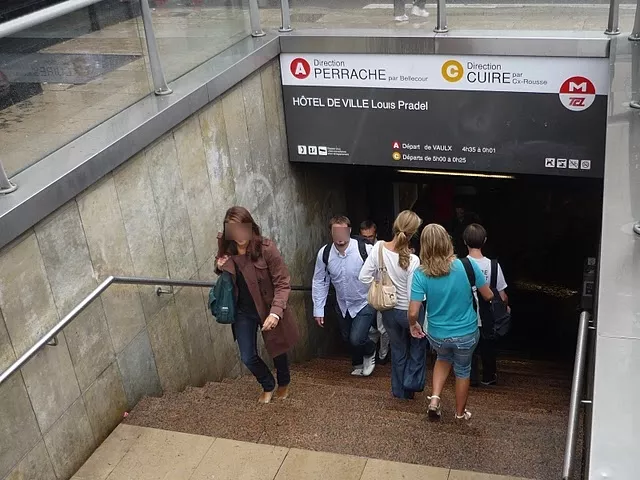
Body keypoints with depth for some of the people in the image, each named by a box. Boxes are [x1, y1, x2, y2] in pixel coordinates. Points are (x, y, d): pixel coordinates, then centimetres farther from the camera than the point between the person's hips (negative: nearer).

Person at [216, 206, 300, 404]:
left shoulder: (266, 248, -24)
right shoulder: (225, 248, -10)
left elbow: (282, 284, -21)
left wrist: (275, 312, -33)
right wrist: (220, 267, -15)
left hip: (268, 309, -3)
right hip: (242, 311, 3)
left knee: (277, 350, 17)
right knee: (248, 357, 8)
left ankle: (283, 384, 49)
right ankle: (268, 386, 39)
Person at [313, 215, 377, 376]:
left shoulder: (366, 250, -28)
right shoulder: (324, 253, -16)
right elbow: (319, 282, -5)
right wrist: (318, 309, -4)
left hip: (365, 303, -4)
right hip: (343, 305, 5)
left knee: (356, 339, -14)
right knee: (347, 338, 21)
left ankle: (370, 350, 24)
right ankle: (358, 364, 53)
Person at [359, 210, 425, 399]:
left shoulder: (379, 247, -17)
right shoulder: (412, 260, -27)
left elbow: (364, 277, -11)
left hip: (388, 311, 4)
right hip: (408, 311, -4)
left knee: (398, 350, 23)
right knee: (418, 342, 28)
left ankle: (400, 390, 36)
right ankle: (412, 381, 24)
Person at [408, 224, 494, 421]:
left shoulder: (421, 274, -19)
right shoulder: (467, 265, -20)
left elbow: (413, 312, -18)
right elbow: (488, 296, -7)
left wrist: (413, 325, 4)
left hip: (437, 336, 1)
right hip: (466, 334, -1)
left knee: (444, 358, 34)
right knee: (462, 370, 26)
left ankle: (435, 398, 19)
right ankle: (460, 413, 43)